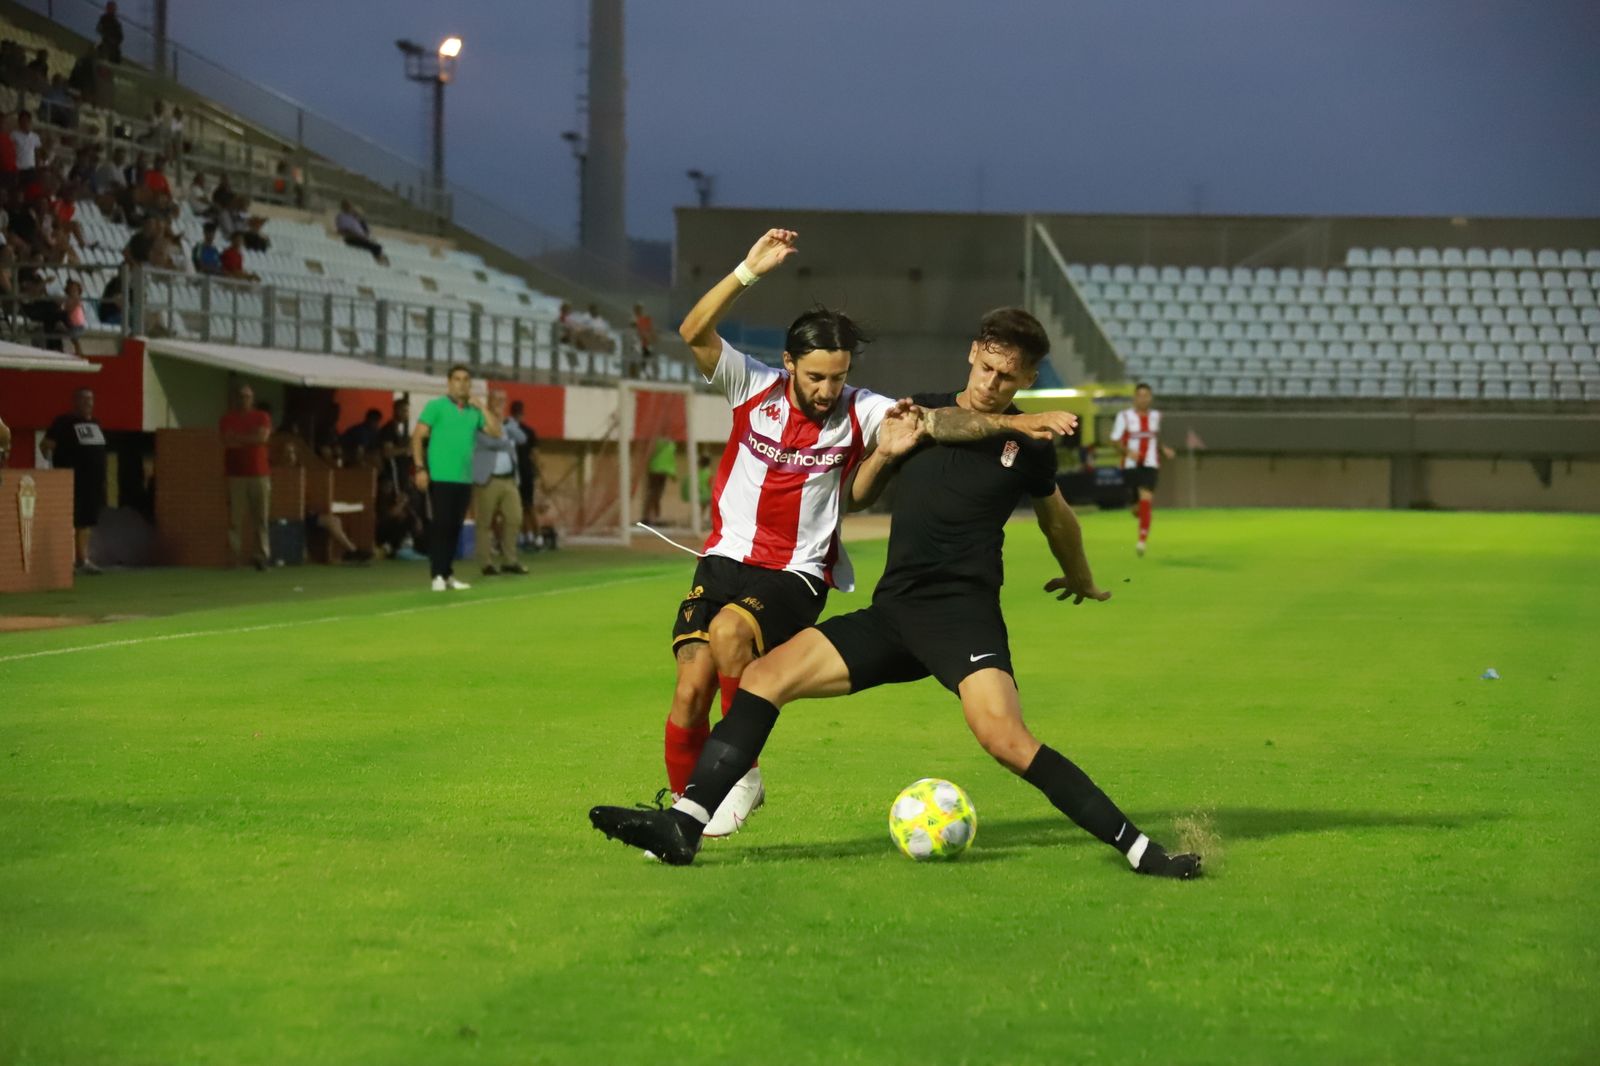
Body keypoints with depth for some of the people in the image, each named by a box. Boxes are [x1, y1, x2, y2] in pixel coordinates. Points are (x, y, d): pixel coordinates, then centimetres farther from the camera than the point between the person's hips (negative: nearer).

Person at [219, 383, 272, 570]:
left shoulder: (262, 417, 11)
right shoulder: (228, 419, 9)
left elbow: (263, 436, -6)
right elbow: (228, 441, -7)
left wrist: (238, 438, -5)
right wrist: (251, 440, -7)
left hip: (259, 474, 1)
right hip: (236, 475, -1)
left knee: (260, 517, -3)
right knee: (235, 517, -7)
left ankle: (261, 555, -1)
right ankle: (234, 555, -7)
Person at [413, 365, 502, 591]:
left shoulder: (475, 411, 12)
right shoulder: (436, 406, 0)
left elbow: (497, 432, 5)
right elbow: (418, 437, -4)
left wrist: (482, 408, -1)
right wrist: (420, 468, -12)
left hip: (465, 479, 5)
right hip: (440, 477, -5)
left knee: (455, 527, 6)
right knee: (441, 524, -7)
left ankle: (448, 574, 12)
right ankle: (437, 575, -6)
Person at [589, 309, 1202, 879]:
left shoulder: (1027, 447, 4)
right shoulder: (920, 413, 12)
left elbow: (1057, 520, 24)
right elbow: (857, 498, 21)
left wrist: (1081, 581, 39)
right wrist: (884, 453, 1)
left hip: (964, 614, -5)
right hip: (892, 614, 5)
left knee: (1006, 740, -29)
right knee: (765, 675, -11)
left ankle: (1138, 850, -25)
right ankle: (683, 825, -14)